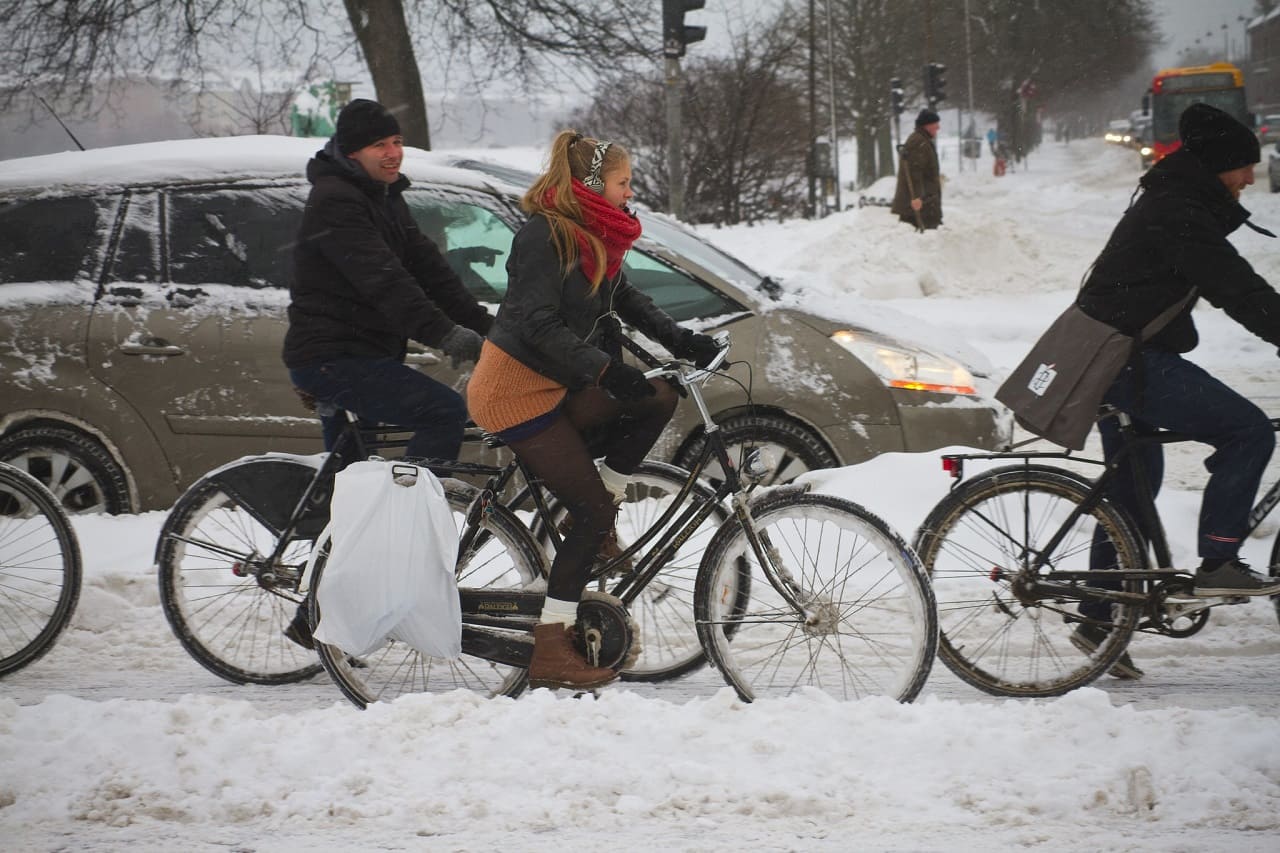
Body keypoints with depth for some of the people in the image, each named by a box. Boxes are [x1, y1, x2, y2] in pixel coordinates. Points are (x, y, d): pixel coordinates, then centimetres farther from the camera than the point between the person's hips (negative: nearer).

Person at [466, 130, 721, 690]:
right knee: (591, 511, -11)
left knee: (658, 399, -7)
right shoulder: (544, 236, -17)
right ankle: (551, 650, -8)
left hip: (558, 387, 8)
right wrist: (605, 369, -33)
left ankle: (600, 519, 4)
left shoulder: (595, 236, 9)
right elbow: (538, 324, -25)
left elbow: (625, 299, 20)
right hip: (515, 393, -8)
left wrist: (679, 340, 6)